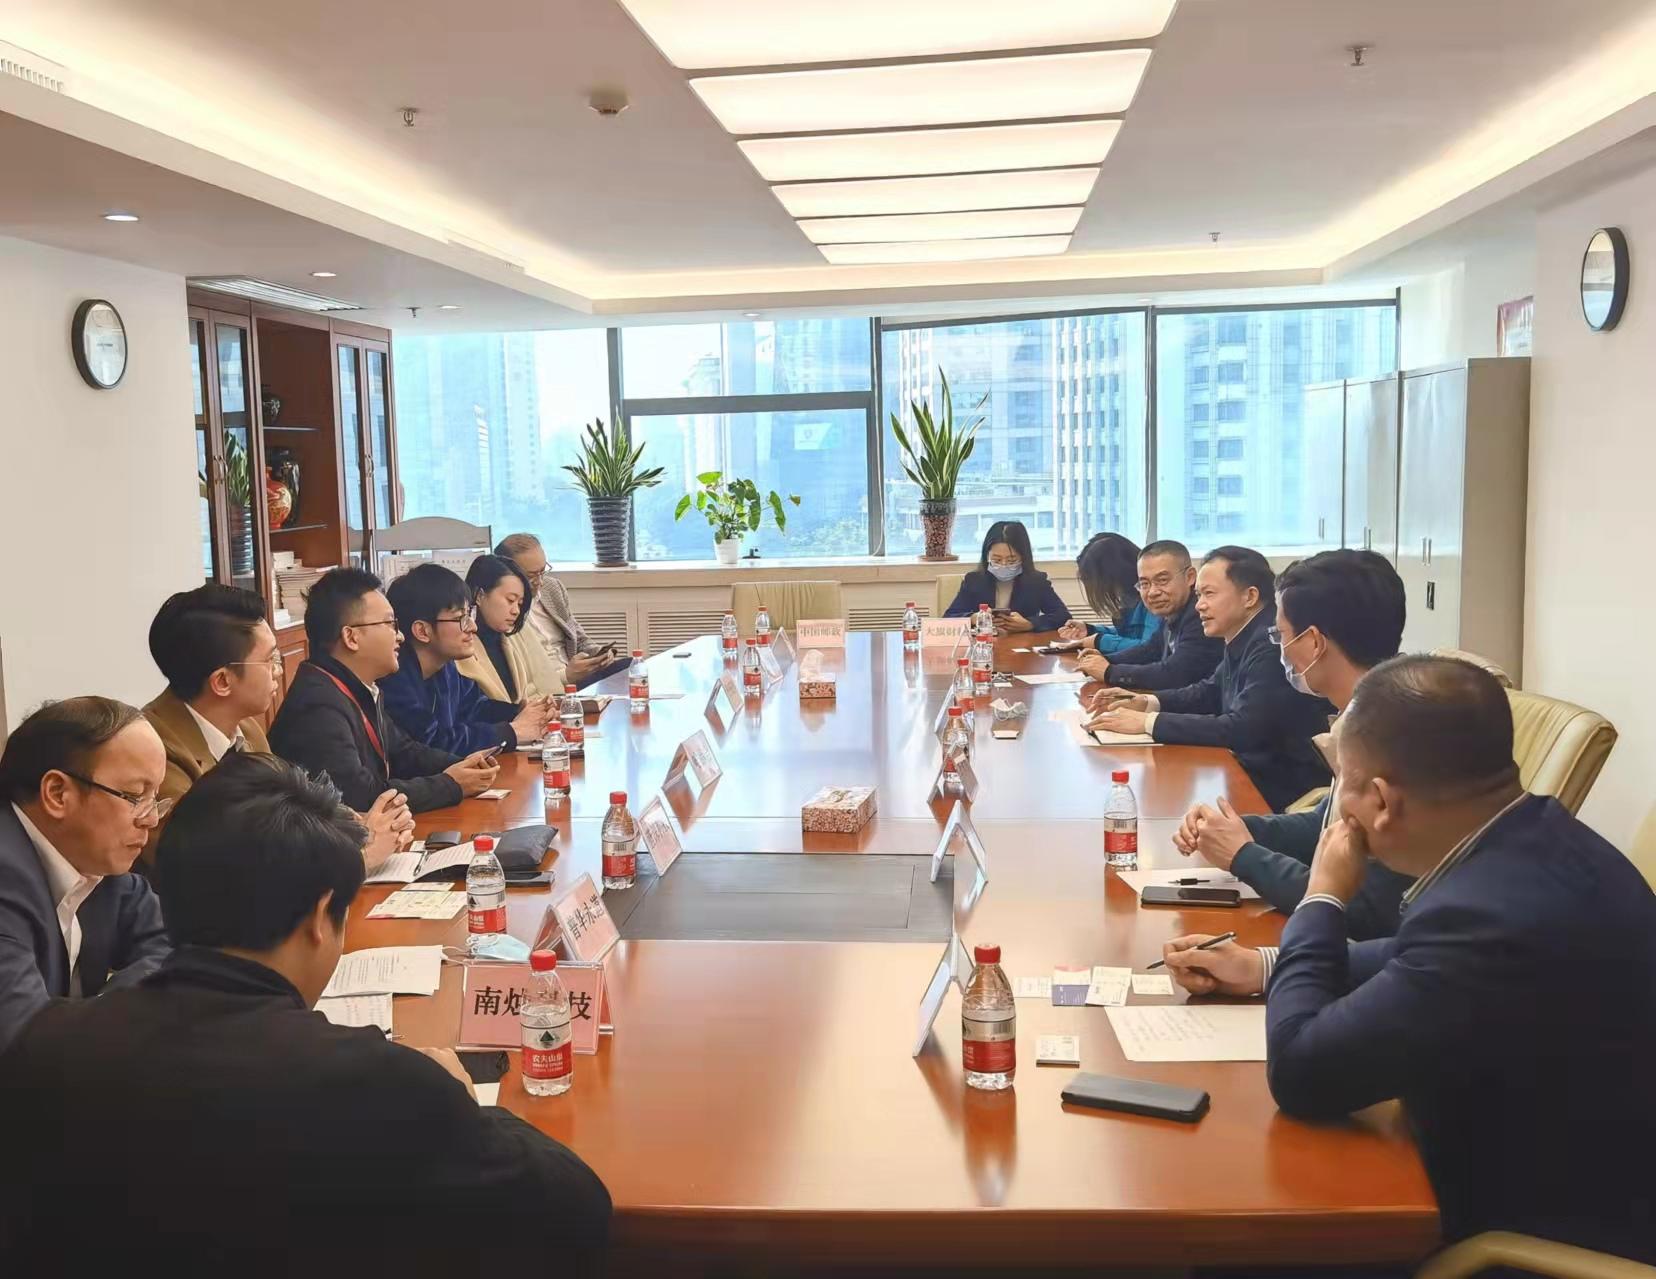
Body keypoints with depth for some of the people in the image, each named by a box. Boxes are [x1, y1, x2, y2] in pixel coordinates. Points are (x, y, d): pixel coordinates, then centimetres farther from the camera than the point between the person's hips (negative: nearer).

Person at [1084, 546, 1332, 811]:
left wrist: (1147, 721, -24)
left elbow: (1240, 729, -29)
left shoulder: (1272, 646, -23)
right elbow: (1210, 692, 18)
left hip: (1283, 787, -8)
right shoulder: (1245, 639, 4)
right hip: (1253, 769, 8)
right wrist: (1146, 702, 2)